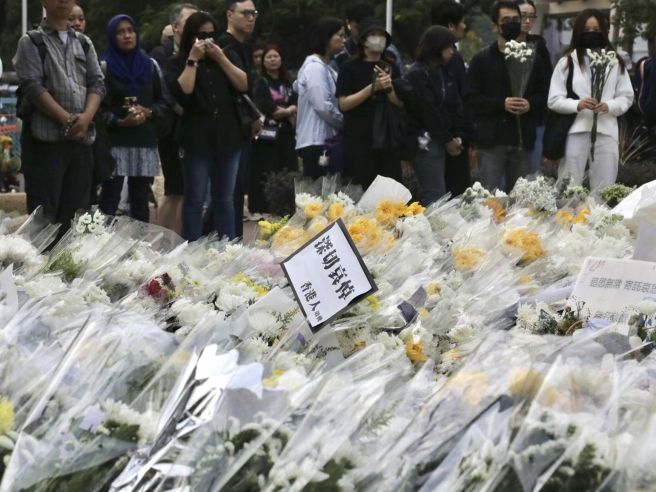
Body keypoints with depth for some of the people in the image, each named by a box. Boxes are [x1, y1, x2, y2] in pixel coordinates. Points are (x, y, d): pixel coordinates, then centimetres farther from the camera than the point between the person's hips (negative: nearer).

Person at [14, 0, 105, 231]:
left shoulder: (84, 43, 17)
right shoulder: (31, 42, 2)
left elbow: (97, 83, 9)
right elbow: (32, 86, -8)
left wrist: (86, 117, -10)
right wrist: (67, 120, -16)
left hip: (82, 136, 5)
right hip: (45, 138, -5)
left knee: (76, 213, 6)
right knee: (43, 214, -5)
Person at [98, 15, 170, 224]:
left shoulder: (149, 65, 14)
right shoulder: (104, 66, 1)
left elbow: (162, 102, 14)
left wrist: (148, 112, -6)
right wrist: (118, 121, -20)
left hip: (145, 141, 4)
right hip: (114, 141, -4)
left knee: (141, 199, 7)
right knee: (110, 199, -7)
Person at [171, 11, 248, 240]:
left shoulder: (228, 56, 12)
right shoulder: (180, 61, 2)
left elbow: (243, 85, -2)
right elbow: (182, 93, -13)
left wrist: (220, 58, -6)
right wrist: (193, 60, -11)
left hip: (228, 137, 3)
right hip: (197, 139, -3)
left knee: (225, 198, 9)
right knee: (195, 199, -1)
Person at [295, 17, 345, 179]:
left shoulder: (325, 67, 18)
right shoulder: (315, 67, -12)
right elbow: (323, 106, -19)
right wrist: (345, 123, -5)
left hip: (327, 139, 10)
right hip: (318, 142, -10)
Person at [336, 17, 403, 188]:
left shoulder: (390, 67, 13)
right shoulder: (350, 68, 0)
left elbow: (401, 103, 8)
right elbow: (343, 104, -9)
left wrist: (388, 87, -11)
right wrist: (373, 87, -15)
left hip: (388, 139, 4)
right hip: (359, 140, -4)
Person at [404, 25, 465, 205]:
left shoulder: (445, 73, 15)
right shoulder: (417, 74, -11)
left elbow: (456, 106, 12)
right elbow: (428, 110, -13)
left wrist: (457, 136, -1)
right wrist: (447, 140, -8)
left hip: (442, 142, 8)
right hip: (426, 141, -8)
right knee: (435, 195, -12)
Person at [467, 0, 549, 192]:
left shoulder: (532, 59, 11)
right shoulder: (481, 59, 2)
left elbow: (544, 95, 11)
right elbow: (472, 98, -3)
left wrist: (530, 104, -11)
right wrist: (502, 104, -17)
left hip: (522, 140, 3)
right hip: (491, 139, -3)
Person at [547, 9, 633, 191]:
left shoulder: (615, 63, 8)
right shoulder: (566, 63, 5)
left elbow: (627, 97, 9)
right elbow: (554, 100, 2)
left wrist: (609, 106, -12)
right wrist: (577, 105, -16)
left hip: (606, 133, 1)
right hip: (575, 132, -1)